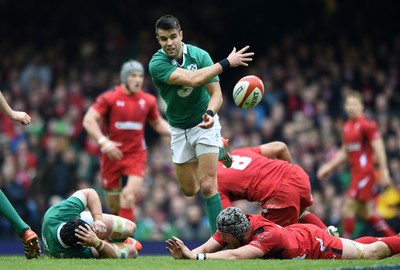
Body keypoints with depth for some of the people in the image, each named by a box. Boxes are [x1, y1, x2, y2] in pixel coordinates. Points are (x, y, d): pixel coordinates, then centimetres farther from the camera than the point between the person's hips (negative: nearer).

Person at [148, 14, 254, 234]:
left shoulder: (200, 55, -17)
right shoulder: (157, 63, -22)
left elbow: (216, 93, -16)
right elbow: (193, 79, -35)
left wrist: (210, 113, -38)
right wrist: (227, 63, -33)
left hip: (204, 124, -2)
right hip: (179, 129, 2)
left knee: (207, 186, -16)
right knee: (189, 190, 13)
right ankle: (218, 149, 40)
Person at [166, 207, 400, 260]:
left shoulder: (269, 235, -44)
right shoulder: (230, 226, -24)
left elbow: (235, 255, -57)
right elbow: (207, 248, -26)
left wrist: (196, 257, -62)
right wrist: (186, 253, -47)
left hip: (315, 243, -6)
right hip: (297, 232, 6)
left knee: (370, 253, 14)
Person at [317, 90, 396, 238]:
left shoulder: (367, 125, -12)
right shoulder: (347, 126, 13)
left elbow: (379, 149, -14)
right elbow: (344, 152, 23)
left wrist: (384, 172, -18)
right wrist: (328, 166, 15)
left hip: (365, 172, -9)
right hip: (355, 172, 9)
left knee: (348, 209, -10)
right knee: (365, 213, 13)